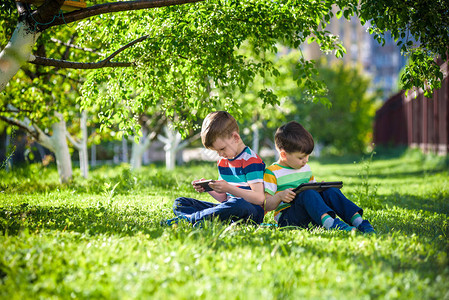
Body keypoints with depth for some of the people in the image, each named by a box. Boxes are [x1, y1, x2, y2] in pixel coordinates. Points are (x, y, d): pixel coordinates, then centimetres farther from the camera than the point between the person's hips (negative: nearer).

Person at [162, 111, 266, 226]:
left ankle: (188, 218, -30)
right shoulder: (222, 161, 16)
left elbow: (259, 198, -19)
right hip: (228, 208, 8)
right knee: (179, 203, 1)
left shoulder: (251, 160, -9)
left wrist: (229, 188, -25)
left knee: (237, 204, -44)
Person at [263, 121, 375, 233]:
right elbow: (265, 206, -8)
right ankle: (330, 223, -58)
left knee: (330, 190, -16)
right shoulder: (272, 173, -4)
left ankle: (357, 220, -32)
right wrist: (280, 196, -27)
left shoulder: (306, 168, 19)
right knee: (307, 193, -34)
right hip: (286, 218, -6)